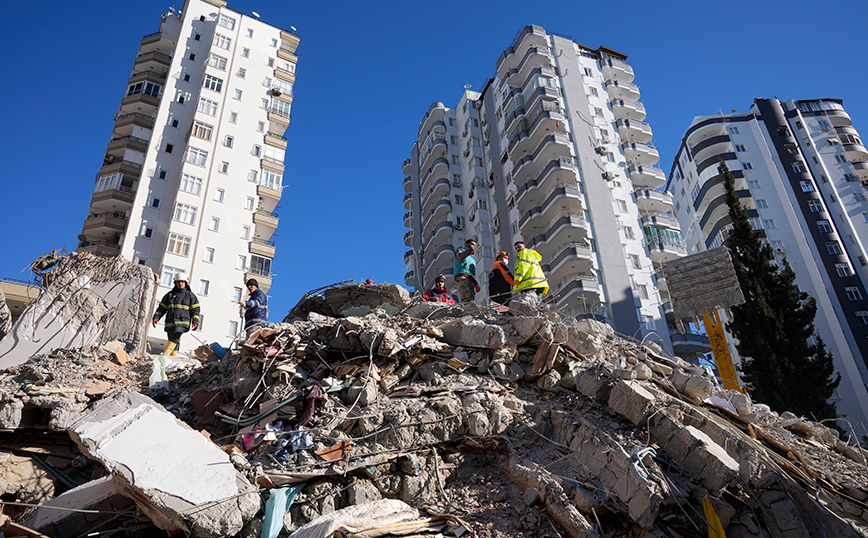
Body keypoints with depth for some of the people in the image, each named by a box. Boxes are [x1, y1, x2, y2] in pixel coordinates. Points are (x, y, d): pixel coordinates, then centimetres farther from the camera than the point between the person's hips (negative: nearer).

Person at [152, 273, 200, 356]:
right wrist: (156, 317, 4)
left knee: (174, 338, -26)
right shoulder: (169, 295, 21)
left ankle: (164, 357, -32)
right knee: (174, 344, -1)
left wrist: (195, 322, -5)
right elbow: (162, 308, 21)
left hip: (182, 322, -4)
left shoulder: (190, 295, 13)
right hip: (170, 324, 4)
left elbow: (195, 309, 9)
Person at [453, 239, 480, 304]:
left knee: (472, 300, -11)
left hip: (471, 281, 7)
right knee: (467, 299, -28)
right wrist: (472, 248, -17)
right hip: (462, 277, -7)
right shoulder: (460, 250, 18)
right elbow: (461, 257, -9)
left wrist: (476, 284, 15)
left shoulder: (472, 259, 37)